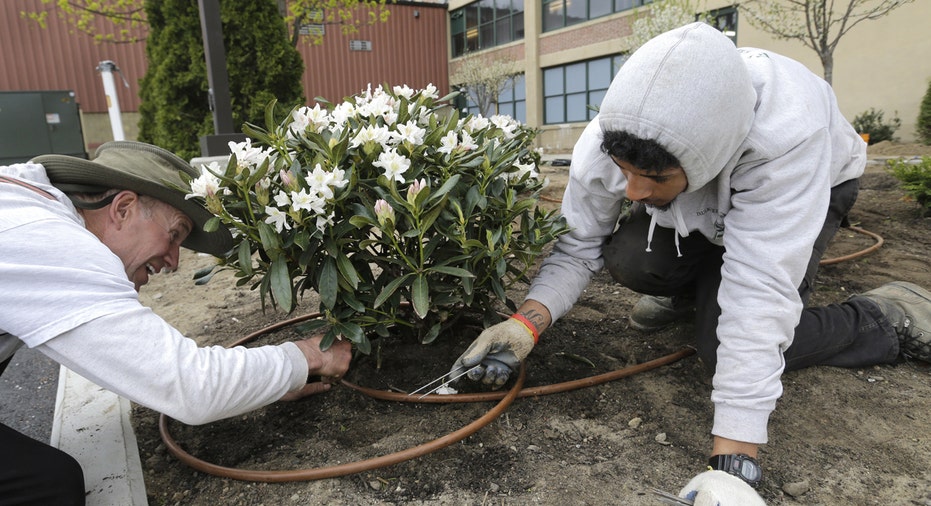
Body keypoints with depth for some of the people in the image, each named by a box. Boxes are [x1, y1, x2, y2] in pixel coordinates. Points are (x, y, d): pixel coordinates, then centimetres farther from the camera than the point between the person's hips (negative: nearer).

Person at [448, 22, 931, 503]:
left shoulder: (788, 138, -43)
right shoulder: (605, 143, -32)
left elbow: (759, 293, -45)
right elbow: (579, 246, -21)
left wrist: (732, 464, -45)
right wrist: (525, 324, -38)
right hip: (702, 211, 4)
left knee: (726, 343, -22)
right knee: (629, 259, -26)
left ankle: (889, 316, 3)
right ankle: (693, 291, 10)